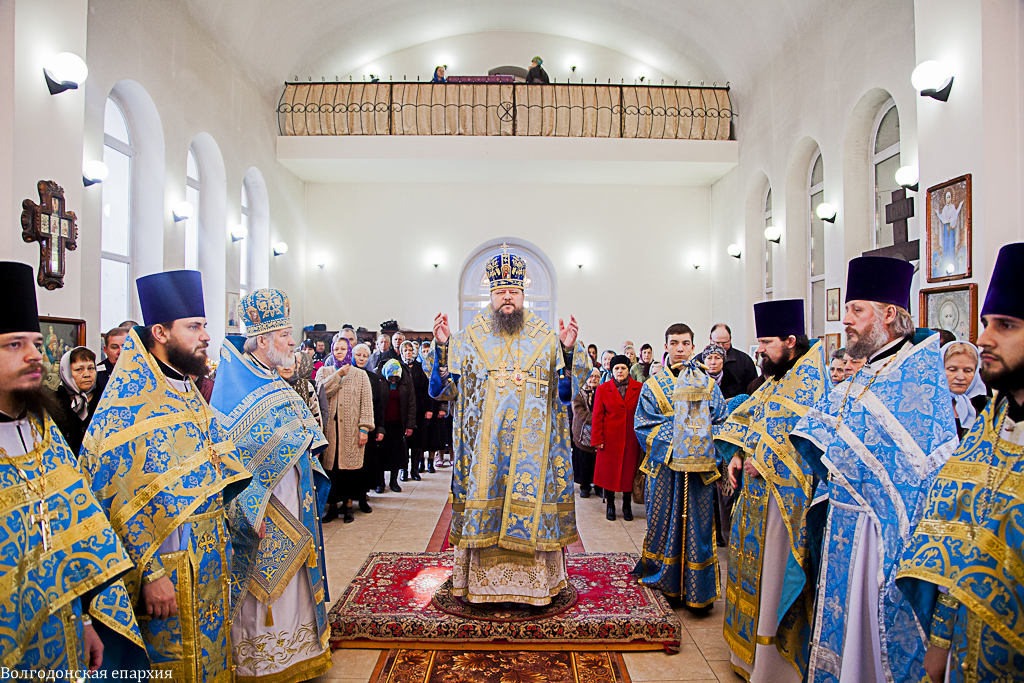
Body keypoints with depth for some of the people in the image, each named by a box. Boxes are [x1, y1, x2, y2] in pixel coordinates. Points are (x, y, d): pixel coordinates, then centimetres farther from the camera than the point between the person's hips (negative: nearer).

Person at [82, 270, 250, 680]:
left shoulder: (189, 393, 8)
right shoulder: (128, 404, -17)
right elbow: (118, 500, -19)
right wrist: (151, 573, -20)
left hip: (210, 559, 8)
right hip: (166, 564, -7)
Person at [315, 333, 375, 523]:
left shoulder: (360, 375, 7)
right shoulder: (323, 372, 11)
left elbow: (366, 403, 1)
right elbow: (322, 391, -9)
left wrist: (364, 428, -7)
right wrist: (338, 374, -9)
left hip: (351, 429, -1)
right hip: (329, 427, 1)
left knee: (351, 465, 0)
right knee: (330, 466, 1)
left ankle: (348, 505, 11)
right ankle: (333, 505, 13)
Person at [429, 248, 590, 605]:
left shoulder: (545, 338, 6)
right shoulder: (468, 338, 6)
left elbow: (566, 390, 4)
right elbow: (444, 389, 3)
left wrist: (569, 351, -11)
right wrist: (442, 348, -10)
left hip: (531, 445, 0)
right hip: (483, 446, 0)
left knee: (532, 505, 3)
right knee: (483, 505, 3)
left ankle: (534, 581, 18)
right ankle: (481, 580, 19)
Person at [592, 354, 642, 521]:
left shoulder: (639, 388, 3)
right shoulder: (602, 390, 2)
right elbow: (597, 417, 1)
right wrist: (597, 439, -5)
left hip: (632, 439, 1)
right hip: (610, 438, 0)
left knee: (629, 471, 7)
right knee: (609, 471, 5)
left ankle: (627, 506, 22)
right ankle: (610, 505, 21)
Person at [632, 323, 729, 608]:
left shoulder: (707, 383, 8)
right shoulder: (654, 384, 5)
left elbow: (720, 421, 7)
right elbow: (643, 424, 0)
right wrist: (672, 435, -13)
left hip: (698, 466, 0)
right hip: (665, 464, 0)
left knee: (697, 521, 1)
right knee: (665, 518, 4)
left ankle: (698, 588, 10)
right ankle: (666, 578, 19)